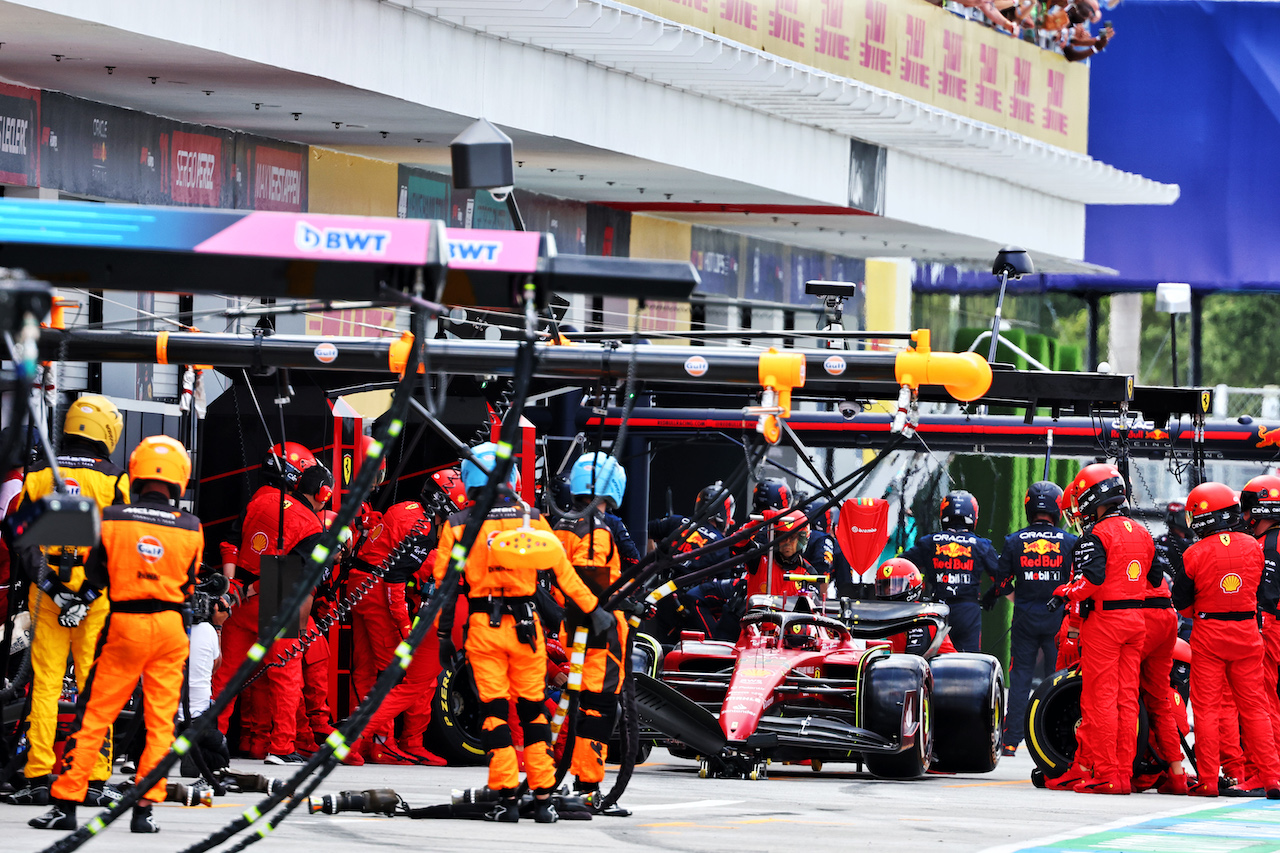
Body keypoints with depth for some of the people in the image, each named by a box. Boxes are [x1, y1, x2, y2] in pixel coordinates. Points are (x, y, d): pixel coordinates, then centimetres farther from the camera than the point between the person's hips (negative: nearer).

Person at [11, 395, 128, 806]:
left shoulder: (38, 476, 5)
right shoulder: (114, 480, -2)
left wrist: (47, 583, -5)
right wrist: (90, 593, -9)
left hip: (47, 594, 2)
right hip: (98, 598, -2)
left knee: (44, 684, 4)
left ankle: (37, 777, 1)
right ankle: (94, 779, 2)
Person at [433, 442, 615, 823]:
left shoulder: (457, 525, 0)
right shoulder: (533, 519, 4)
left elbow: (445, 583, 1)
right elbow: (564, 572, 4)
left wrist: (444, 633, 7)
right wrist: (593, 609, 10)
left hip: (484, 625, -2)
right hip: (526, 626, 2)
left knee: (494, 709, 2)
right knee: (533, 709, 9)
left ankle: (506, 796, -4)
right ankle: (543, 798, 6)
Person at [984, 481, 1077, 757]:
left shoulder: (1014, 541, -3)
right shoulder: (1070, 542, -4)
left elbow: (1003, 582, 0)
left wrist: (991, 595, 20)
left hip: (1025, 619, 1)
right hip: (1058, 619, -1)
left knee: (1020, 677, 6)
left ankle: (1011, 740, 3)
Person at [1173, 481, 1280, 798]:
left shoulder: (1195, 554, -11)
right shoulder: (1253, 547, -2)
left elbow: (1180, 600, -4)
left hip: (1208, 634, -3)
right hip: (1247, 631, 3)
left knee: (1207, 708, 3)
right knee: (1254, 706, 7)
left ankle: (1208, 780, 2)